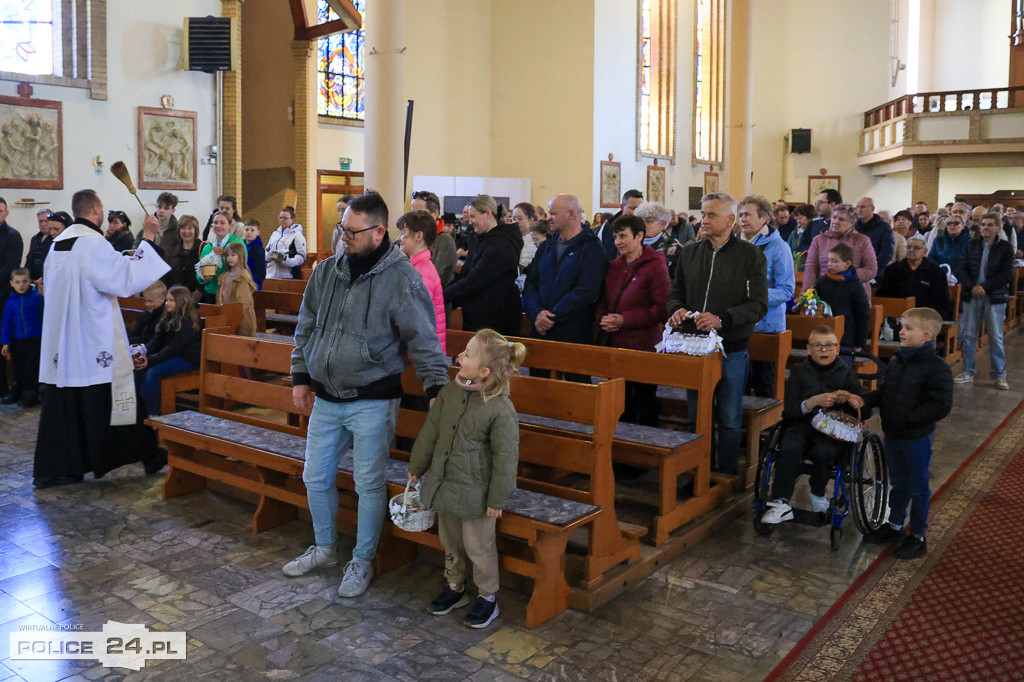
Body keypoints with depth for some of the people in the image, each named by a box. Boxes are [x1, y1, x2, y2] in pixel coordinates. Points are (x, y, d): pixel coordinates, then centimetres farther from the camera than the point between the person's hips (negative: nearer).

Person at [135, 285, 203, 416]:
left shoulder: (187, 322, -16)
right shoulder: (167, 317, 12)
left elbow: (174, 348, -21)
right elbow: (157, 339, 7)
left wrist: (151, 360, -23)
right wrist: (144, 354, -11)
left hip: (187, 359, -9)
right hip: (170, 355, 9)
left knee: (152, 373, -26)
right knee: (139, 369, -10)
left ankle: (152, 415, -19)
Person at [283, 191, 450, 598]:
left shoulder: (401, 279, -11)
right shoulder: (327, 271, 5)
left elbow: (423, 341, -9)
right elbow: (306, 328, 15)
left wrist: (436, 389, -16)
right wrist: (300, 377, 15)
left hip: (372, 402, -6)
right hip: (326, 399, 6)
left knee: (369, 484, 4)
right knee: (316, 478, 16)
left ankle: (362, 562, 24)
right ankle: (325, 549, 38)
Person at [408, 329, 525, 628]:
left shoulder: (501, 409, -22)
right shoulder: (449, 392, -3)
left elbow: (505, 457, -17)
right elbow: (430, 432, 8)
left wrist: (497, 499, -13)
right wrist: (417, 466, 14)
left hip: (475, 492, -6)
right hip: (444, 485, 6)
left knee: (478, 546, 9)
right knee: (450, 541, 21)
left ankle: (487, 596, 29)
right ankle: (455, 587, 42)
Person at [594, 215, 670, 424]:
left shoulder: (655, 266, -8)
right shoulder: (613, 266, 13)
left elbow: (661, 309, -15)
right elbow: (602, 300, 19)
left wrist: (624, 319, -18)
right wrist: (602, 318, -4)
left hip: (644, 346, -6)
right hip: (616, 345, 6)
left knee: (645, 402, 5)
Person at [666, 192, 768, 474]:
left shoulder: (751, 255, -4)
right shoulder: (690, 252, 9)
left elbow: (758, 304, -11)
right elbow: (675, 293, 16)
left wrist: (722, 319, -24)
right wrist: (677, 309, -7)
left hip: (732, 350, -4)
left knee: (730, 419, 5)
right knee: (697, 416, 13)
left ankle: (726, 475, 19)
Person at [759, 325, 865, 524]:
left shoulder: (847, 373, 13)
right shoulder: (799, 371, 12)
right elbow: (789, 410, 0)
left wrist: (849, 399, -12)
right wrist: (814, 401, -16)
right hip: (802, 425, 0)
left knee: (824, 452, -33)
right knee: (790, 448, -32)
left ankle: (818, 495, -3)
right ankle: (781, 503, -28)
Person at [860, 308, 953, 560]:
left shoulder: (936, 368, -19)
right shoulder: (896, 362, 3)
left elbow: (941, 406, -22)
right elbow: (884, 393, 13)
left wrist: (909, 418, -24)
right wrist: (864, 400, -3)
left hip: (917, 439, -6)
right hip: (892, 435, 6)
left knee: (918, 488, 9)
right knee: (897, 484, 21)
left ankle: (918, 537, 23)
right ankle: (894, 527, 37)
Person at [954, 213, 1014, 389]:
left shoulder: (1005, 247, 0)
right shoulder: (972, 245, 7)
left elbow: (1007, 274, -7)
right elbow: (961, 269, 1)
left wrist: (984, 287, -16)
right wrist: (972, 287, -15)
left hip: (995, 297, -2)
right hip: (971, 296, 2)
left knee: (996, 337, 2)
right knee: (968, 335, 5)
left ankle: (998, 375, 12)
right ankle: (968, 371, 16)